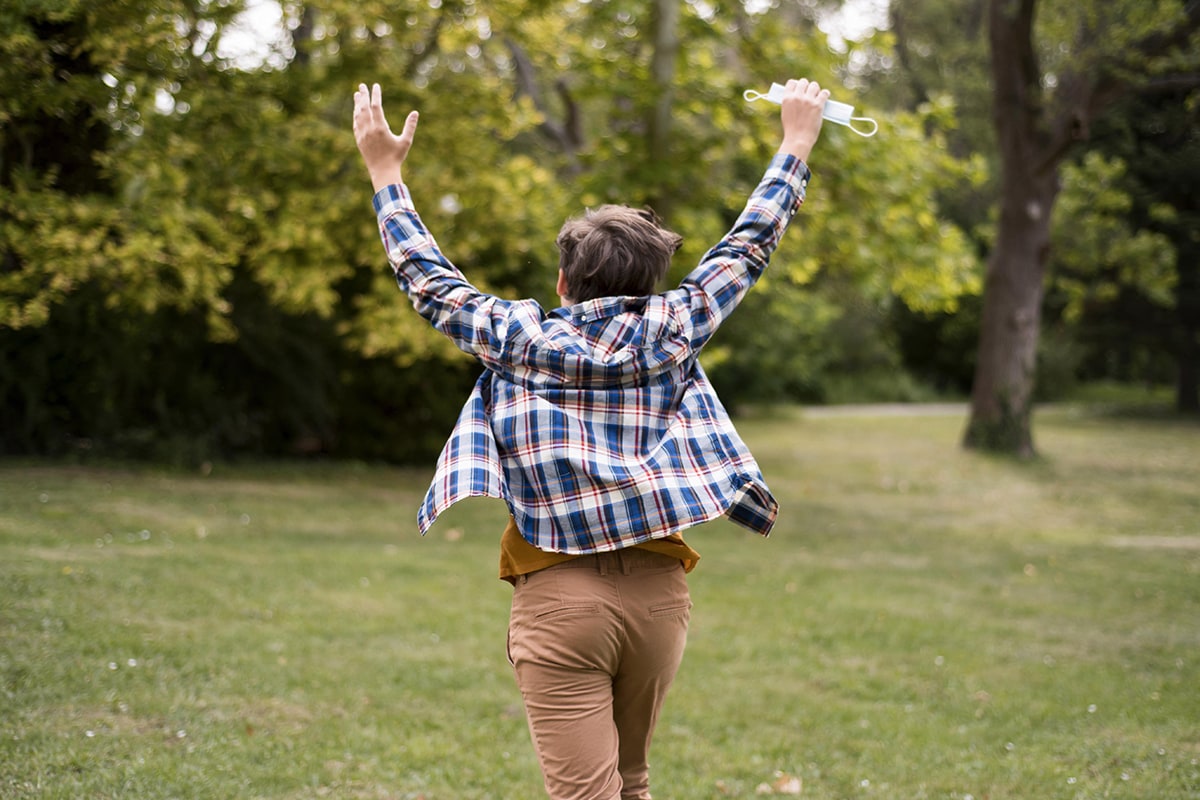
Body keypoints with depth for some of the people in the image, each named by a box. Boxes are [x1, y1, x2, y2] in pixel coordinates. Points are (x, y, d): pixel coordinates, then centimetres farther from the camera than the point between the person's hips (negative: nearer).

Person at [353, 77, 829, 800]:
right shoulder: (669, 331, 6)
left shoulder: (519, 340, 2)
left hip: (560, 598, -3)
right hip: (657, 592, 3)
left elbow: (427, 278, 13)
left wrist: (386, 173, 25)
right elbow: (748, 247, 15)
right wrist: (797, 142, 26)